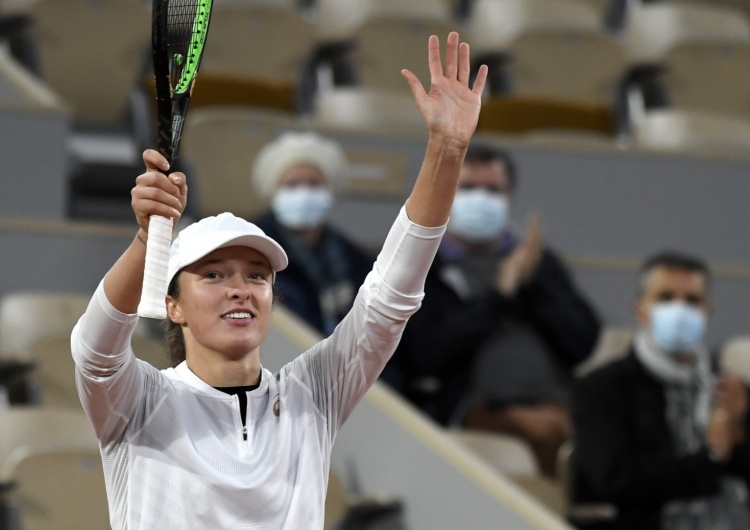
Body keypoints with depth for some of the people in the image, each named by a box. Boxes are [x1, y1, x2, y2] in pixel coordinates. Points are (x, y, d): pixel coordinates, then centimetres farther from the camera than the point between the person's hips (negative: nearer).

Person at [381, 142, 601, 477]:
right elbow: (426, 354, -3)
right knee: (546, 429, -37)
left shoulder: (537, 261, 27)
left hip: (549, 401, 3)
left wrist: (533, 284, 3)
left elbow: (583, 342, 15)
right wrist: (500, 294, -1)